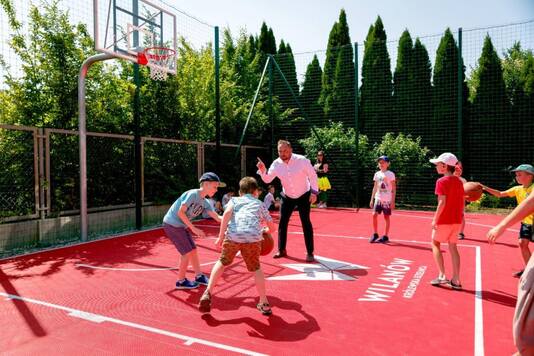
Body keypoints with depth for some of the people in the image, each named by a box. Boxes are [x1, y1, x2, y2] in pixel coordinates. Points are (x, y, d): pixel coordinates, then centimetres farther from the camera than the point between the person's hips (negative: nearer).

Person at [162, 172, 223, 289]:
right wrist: (194, 229, -23)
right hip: (172, 224, -8)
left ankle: (199, 276, 25)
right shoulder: (192, 194, -22)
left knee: (193, 250, 11)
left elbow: (217, 218, -2)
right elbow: (180, 212, -24)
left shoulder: (205, 203, 3)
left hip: (182, 226, 8)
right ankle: (181, 281, 11)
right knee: (187, 253, -4)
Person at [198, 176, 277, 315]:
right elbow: (272, 227, 33)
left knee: (222, 262, 23)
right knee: (256, 268, 20)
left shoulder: (234, 200, 27)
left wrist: (221, 236, 2)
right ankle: (264, 303, 22)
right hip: (253, 237, 0)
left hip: (233, 235, 0)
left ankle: (208, 293, 14)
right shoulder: (259, 204, 31)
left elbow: (227, 212, 4)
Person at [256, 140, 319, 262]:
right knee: (282, 222, 2)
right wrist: (263, 170, -26)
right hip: (287, 197, 3)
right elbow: (267, 180, -7)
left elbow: (313, 175, -13)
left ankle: (310, 253, 5)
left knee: (306, 223, -5)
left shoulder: (302, 160, -22)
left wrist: (314, 192, -18)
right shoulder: (276, 164, -13)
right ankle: (281, 250, 16)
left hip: (304, 196, -3)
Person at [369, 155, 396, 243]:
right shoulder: (377, 174, 9)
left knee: (386, 217, 3)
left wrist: (393, 201, -9)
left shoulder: (390, 174, -4)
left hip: (387, 200, -4)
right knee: (374, 214, -9)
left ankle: (385, 236, 14)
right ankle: (375, 234, 4)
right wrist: (372, 199, 10)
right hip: (378, 198, 4)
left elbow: (393, 188, -4)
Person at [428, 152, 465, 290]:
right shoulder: (459, 181, 9)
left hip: (444, 220, -7)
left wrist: (435, 219, -16)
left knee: (435, 244, 9)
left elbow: (442, 202, -19)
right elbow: (462, 201, 12)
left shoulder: (442, 181, -13)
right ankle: (456, 280, 12)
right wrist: (460, 216, 20)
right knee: (453, 247, 11)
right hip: (457, 220, 7)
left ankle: (442, 276, 3)